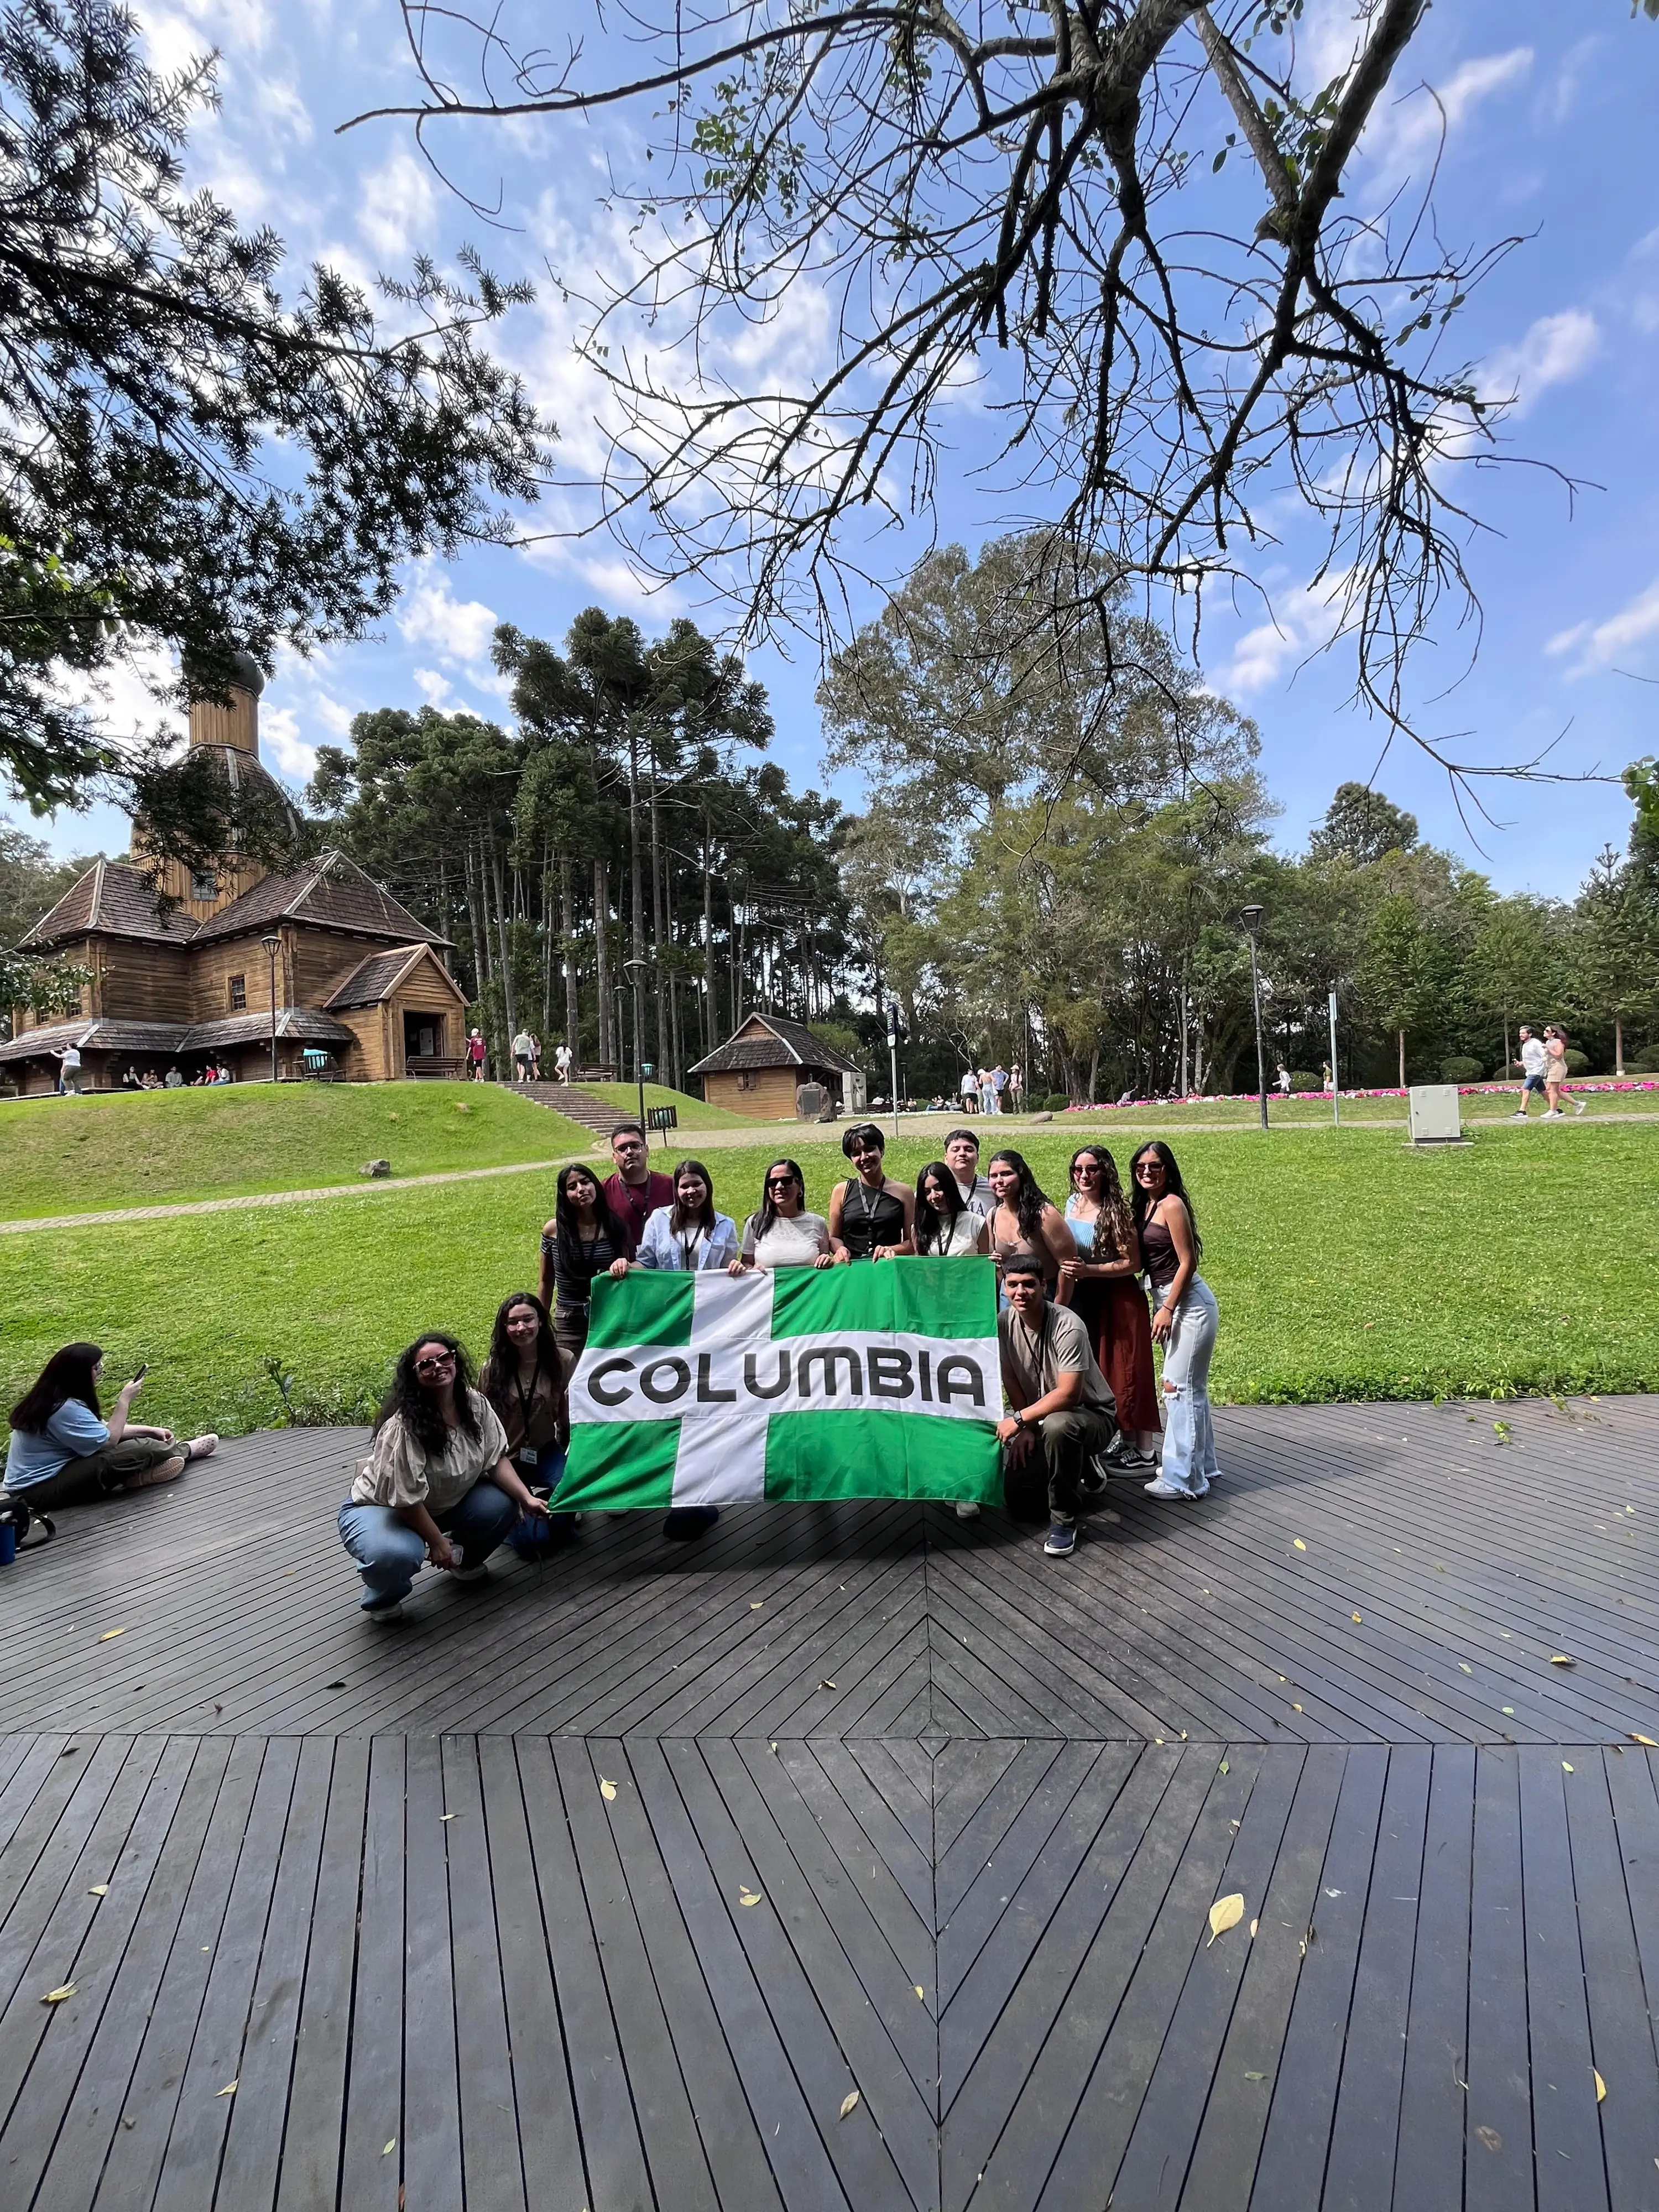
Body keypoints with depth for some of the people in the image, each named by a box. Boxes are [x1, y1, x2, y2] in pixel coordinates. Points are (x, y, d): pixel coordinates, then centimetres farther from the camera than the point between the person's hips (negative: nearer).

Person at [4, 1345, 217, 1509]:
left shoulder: (53, 1397, 5)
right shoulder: (66, 1409, -28)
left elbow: (103, 1429, 13)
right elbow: (109, 1440, -18)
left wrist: (151, 1430, 9)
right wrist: (124, 1400, -13)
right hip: (40, 1490, -10)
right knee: (137, 1450, -18)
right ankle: (184, 1451, 5)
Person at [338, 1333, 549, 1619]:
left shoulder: (475, 1404, -12)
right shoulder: (403, 1426, -31)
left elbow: (496, 1459, -6)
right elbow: (406, 1498, -26)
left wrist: (527, 1498, -18)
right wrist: (437, 1542, -17)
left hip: (443, 1504, 6)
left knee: (504, 1504, -16)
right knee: (398, 1555, -38)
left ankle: (464, 1561, 17)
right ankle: (383, 1598, 1)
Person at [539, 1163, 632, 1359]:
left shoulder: (614, 1227, -3)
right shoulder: (553, 1230, -4)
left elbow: (630, 1273, 5)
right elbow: (547, 1281, 8)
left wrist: (623, 1265, -18)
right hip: (569, 1324, 0)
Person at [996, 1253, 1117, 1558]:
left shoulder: (1068, 1327, -28)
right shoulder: (1004, 1322, -11)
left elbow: (1068, 1394, -30)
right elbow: (1010, 1380, -2)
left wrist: (1019, 1419, -27)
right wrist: (1024, 1428, -9)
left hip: (1093, 1414, -6)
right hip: (1041, 1413, 6)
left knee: (1057, 1425, -39)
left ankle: (1064, 1520, -17)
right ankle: (1076, 1466, 25)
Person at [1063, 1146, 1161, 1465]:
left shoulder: (1116, 1211, -15)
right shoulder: (1072, 1204, 5)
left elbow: (1132, 1263, -17)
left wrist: (1088, 1270, -23)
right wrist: (1069, 1271, 2)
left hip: (1119, 1299, -7)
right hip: (1083, 1299, 7)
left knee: (1125, 1370, 0)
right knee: (1096, 1371, 12)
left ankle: (1144, 1449, 12)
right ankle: (1125, 1440, 26)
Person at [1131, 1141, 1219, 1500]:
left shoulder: (1172, 1204, -14)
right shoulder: (1146, 1205, 11)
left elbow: (1187, 1262, -16)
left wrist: (1167, 1309, -16)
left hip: (1188, 1302, -9)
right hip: (1170, 1300, 9)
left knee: (1178, 1386, -5)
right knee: (1190, 1386, 18)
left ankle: (1184, 1479, 5)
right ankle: (1200, 1463, 31)